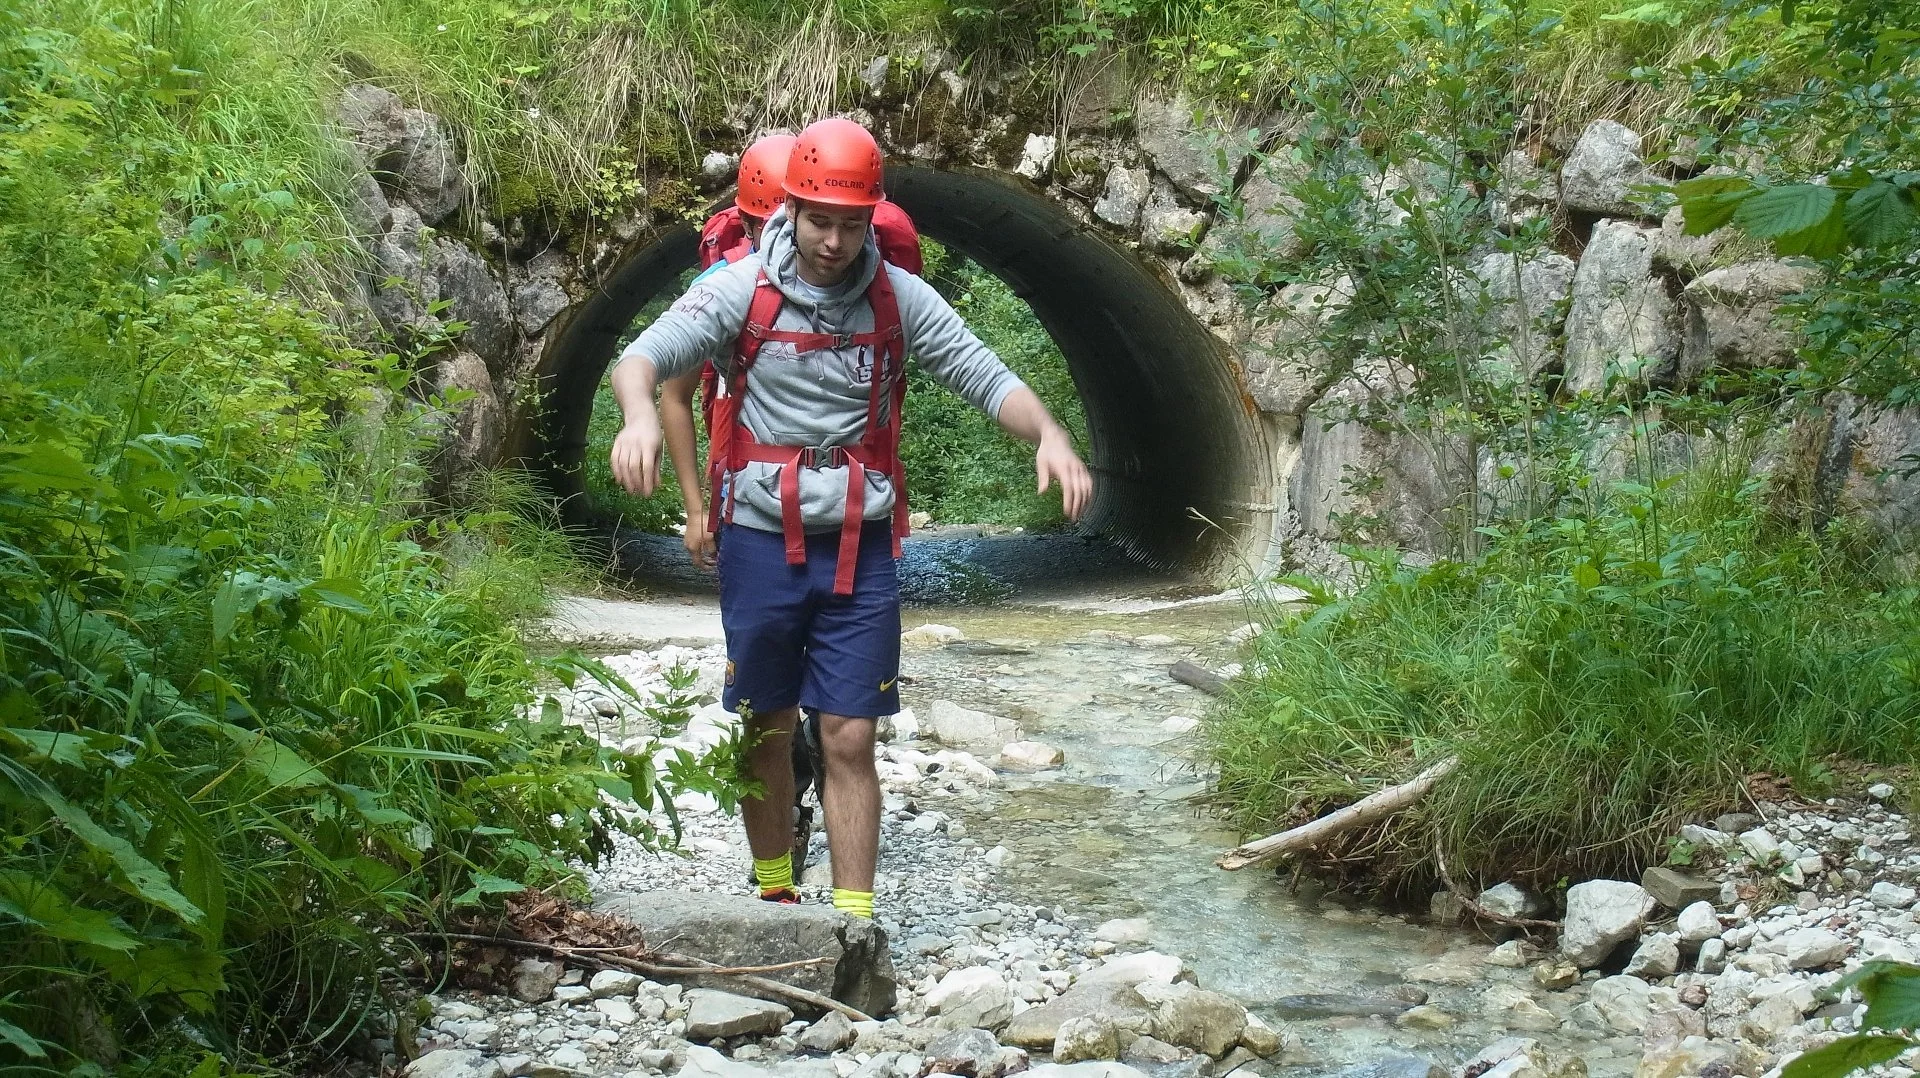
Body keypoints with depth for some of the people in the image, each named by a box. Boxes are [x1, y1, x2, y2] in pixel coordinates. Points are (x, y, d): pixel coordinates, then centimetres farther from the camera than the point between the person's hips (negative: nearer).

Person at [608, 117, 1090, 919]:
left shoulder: (899, 299, 0)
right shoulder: (741, 289, -6)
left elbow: (985, 377, -3)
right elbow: (644, 355, -16)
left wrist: (1050, 435, -22)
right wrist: (640, 415, -39)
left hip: (859, 550, 1)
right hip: (760, 543, 0)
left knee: (849, 741, -1)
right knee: (768, 733, 11)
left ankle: (853, 927, 3)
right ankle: (775, 901, 28)